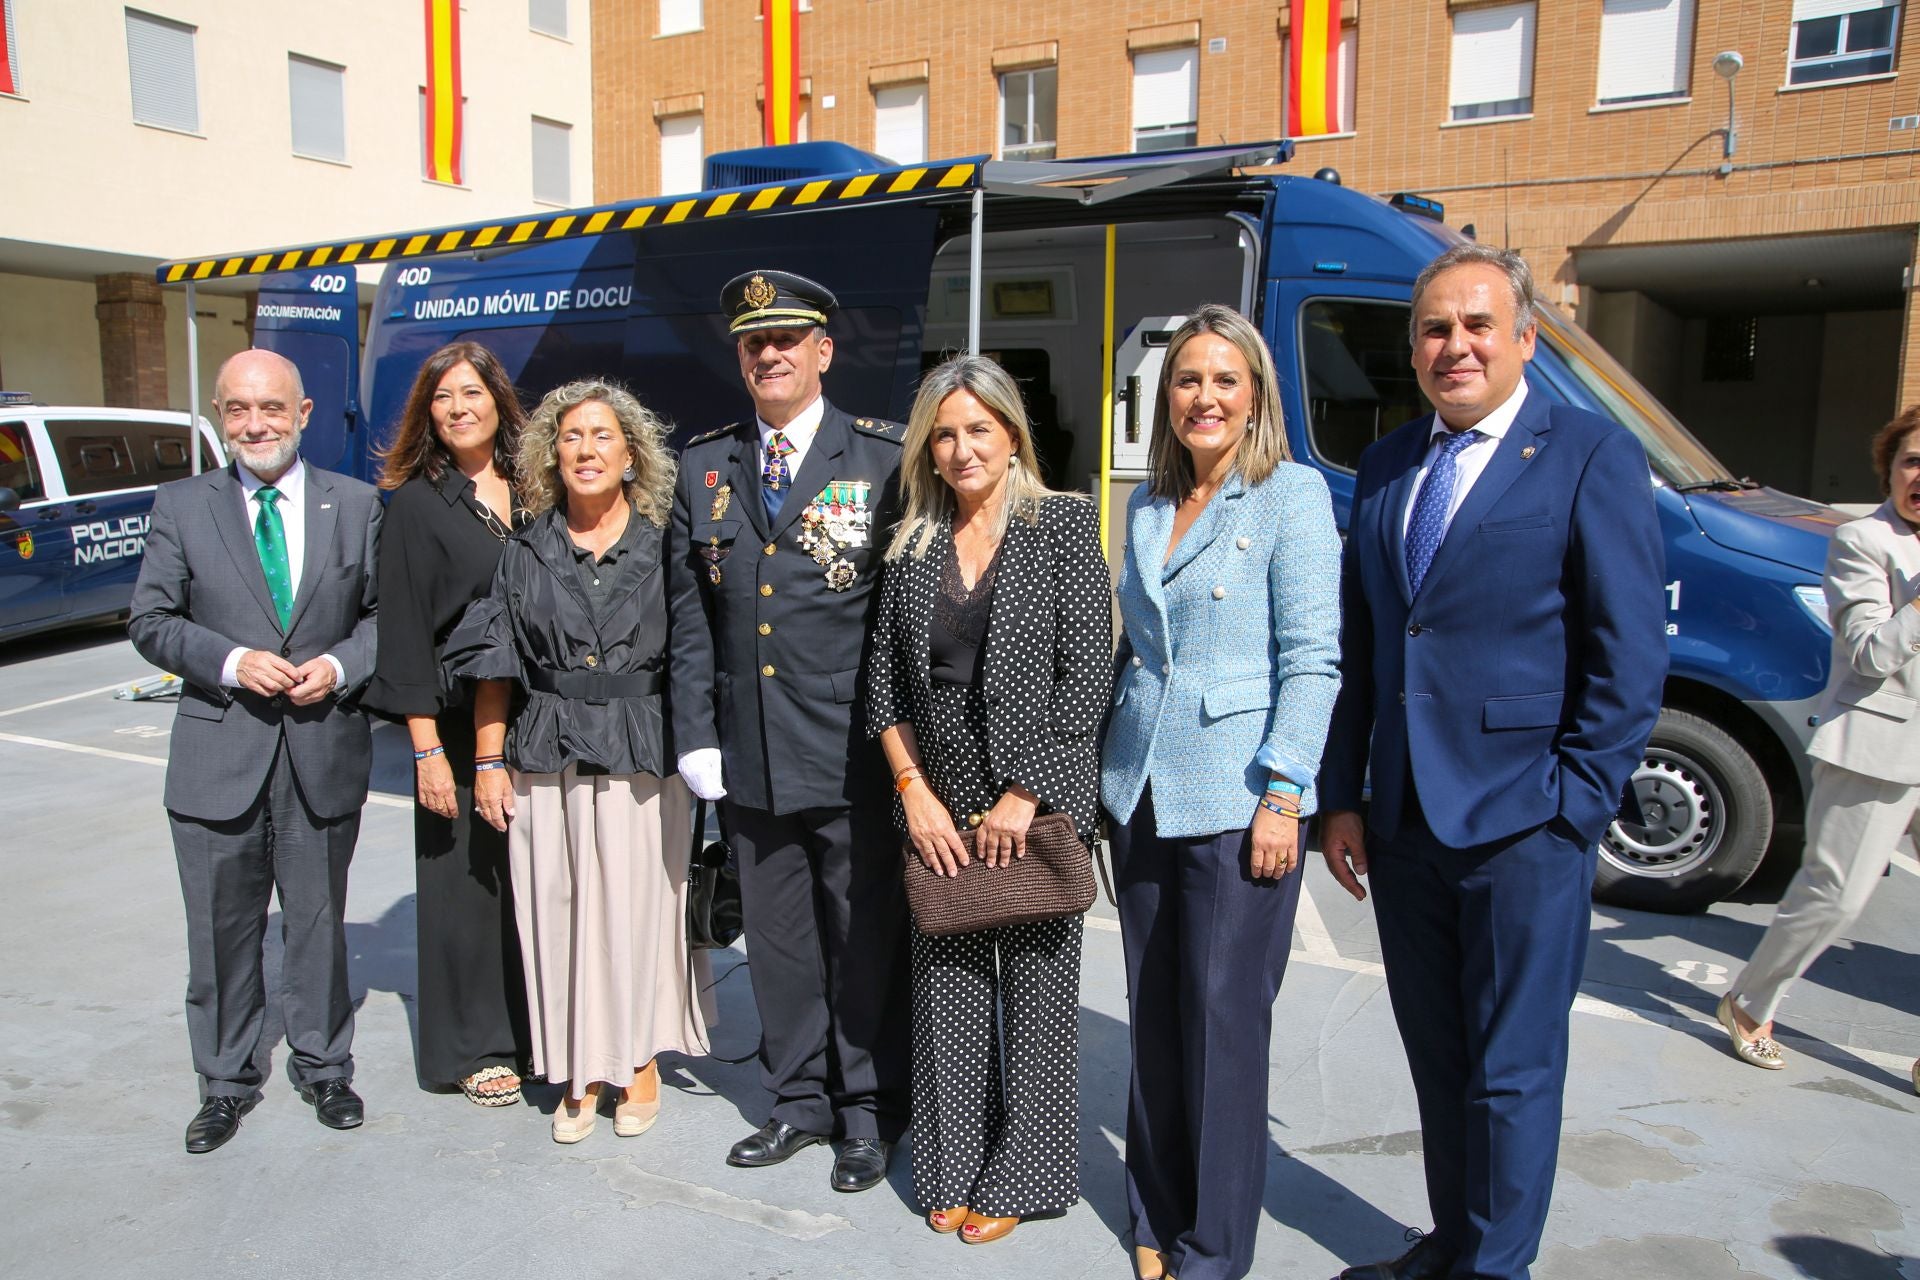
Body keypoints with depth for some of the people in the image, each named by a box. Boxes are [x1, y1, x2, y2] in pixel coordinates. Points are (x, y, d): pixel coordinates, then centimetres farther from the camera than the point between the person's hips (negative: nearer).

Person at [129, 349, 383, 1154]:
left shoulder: (356, 505, 3)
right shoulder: (181, 506, 2)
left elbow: (383, 612, 5)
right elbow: (150, 622, 0)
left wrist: (339, 665, -13)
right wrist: (233, 662, -15)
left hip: (324, 754, 0)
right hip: (218, 758, 0)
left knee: (319, 923, 13)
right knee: (222, 931, 11)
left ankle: (322, 1065, 33)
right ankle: (227, 1081, 30)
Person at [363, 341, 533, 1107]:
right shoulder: (417, 502, -4)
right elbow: (405, 632, -7)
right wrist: (426, 748, -12)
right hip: (460, 722, -3)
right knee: (467, 879, 6)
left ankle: (535, 1028, 26)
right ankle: (476, 1049, 21)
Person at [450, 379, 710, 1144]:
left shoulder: (665, 548, 2)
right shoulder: (527, 551, 6)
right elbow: (494, 665, 7)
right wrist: (488, 760, 2)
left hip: (642, 758, -2)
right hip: (547, 758, 2)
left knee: (636, 907, 3)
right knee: (559, 913, 6)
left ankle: (639, 1061, 21)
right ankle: (578, 1072, 21)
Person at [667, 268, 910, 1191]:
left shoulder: (883, 459, -2)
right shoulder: (704, 467, 10)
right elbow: (691, 615, 9)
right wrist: (696, 734, 3)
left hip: (855, 759, -4)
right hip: (751, 759, 4)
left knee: (866, 940, 8)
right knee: (777, 940, 16)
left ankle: (870, 1114, 26)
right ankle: (801, 1100, 34)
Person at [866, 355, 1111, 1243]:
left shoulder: (1062, 524, -4)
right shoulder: (913, 542, 7)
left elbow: (1086, 672, -9)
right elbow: (884, 677, 6)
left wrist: (1025, 794, -13)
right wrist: (915, 791, -3)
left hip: (1038, 798, -3)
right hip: (937, 806, 4)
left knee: (1033, 979, 7)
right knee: (945, 981, 10)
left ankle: (1019, 1176, 25)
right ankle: (951, 1170, 28)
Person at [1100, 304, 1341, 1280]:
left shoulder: (1292, 495, -6)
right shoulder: (1145, 506, 12)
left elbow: (1310, 658, -10)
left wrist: (1283, 796, -15)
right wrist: (1108, 765, 13)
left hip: (1235, 800, -6)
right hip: (1140, 795, 6)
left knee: (1224, 1016, 2)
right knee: (1152, 1012, 13)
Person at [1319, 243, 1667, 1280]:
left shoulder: (1591, 455, -6)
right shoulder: (1384, 465, 11)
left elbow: (1630, 653, -8)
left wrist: (1575, 806, -12)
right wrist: (1341, 797, 7)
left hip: (1520, 825, -5)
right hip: (1403, 822, 6)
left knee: (1511, 1069, 8)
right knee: (1437, 1059, 19)